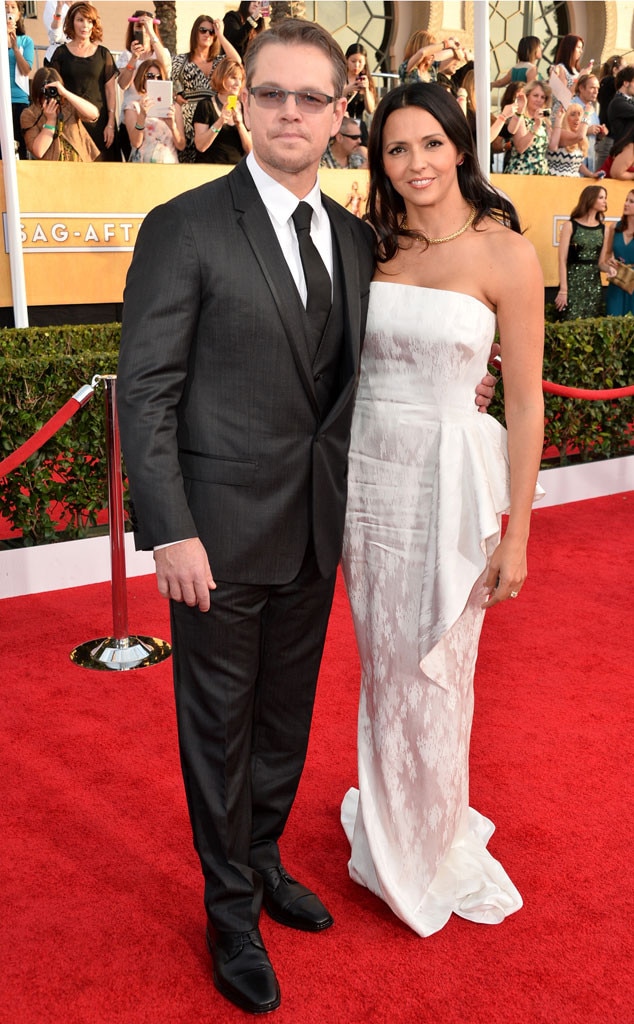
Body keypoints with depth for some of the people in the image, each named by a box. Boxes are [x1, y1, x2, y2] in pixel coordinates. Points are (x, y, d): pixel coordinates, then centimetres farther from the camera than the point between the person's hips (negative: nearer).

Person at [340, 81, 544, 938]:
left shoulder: (505, 253, -9)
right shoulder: (372, 246, 5)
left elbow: (525, 403, -8)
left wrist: (516, 531, -9)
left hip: (449, 478, -4)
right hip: (365, 470, 4)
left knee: (433, 672, 8)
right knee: (381, 664, 15)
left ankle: (432, 843, 33)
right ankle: (387, 823, 38)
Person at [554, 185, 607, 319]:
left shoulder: (603, 229, 10)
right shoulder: (571, 226, -4)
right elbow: (562, 260, -8)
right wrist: (563, 289, -15)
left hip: (595, 282, 5)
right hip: (573, 281, -5)